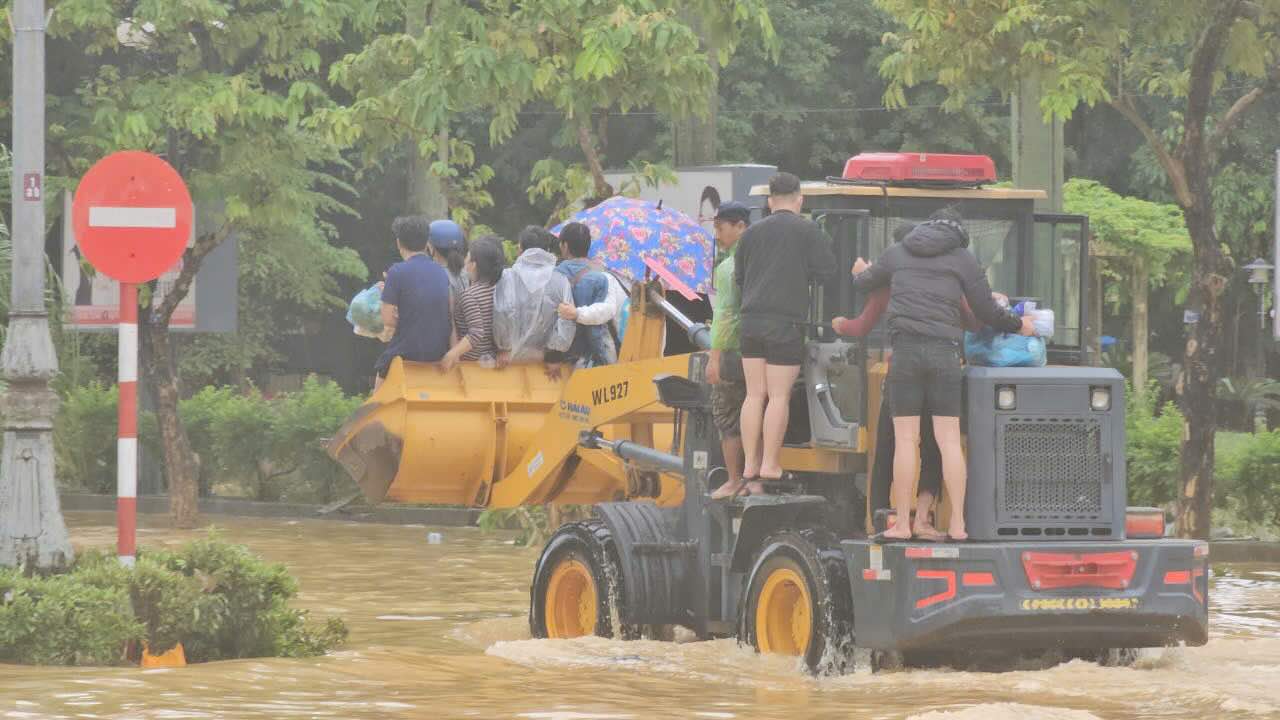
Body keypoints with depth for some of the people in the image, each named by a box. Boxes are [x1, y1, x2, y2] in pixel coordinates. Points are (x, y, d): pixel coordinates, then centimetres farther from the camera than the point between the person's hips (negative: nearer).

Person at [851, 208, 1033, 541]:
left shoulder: (896, 254, 14)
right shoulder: (963, 259, 9)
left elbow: (863, 284, 29)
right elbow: (987, 311, 7)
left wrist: (861, 273, 53)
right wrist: (1018, 325, 25)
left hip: (905, 351, 0)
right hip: (945, 352, 0)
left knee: (905, 439, -1)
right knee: (949, 440, 1)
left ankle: (902, 524, -3)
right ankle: (957, 524, -3)